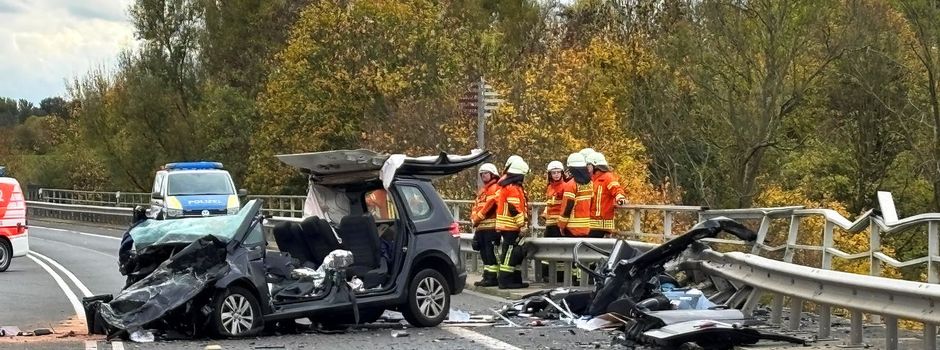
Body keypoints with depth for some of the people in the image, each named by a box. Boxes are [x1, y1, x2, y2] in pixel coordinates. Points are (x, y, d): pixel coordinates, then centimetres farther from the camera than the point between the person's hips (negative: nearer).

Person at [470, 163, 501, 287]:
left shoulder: (496, 188, -6)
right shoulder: (481, 190, 25)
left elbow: (490, 205, -16)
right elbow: (476, 206, 23)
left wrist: (478, 217, -10)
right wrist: (474, 218, 5)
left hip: (491, 226, -10)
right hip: (481, 227, 10)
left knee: (491, 252, -11)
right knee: (484, 253, 12)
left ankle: (493, 277, -12)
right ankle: (487, 276, 17)